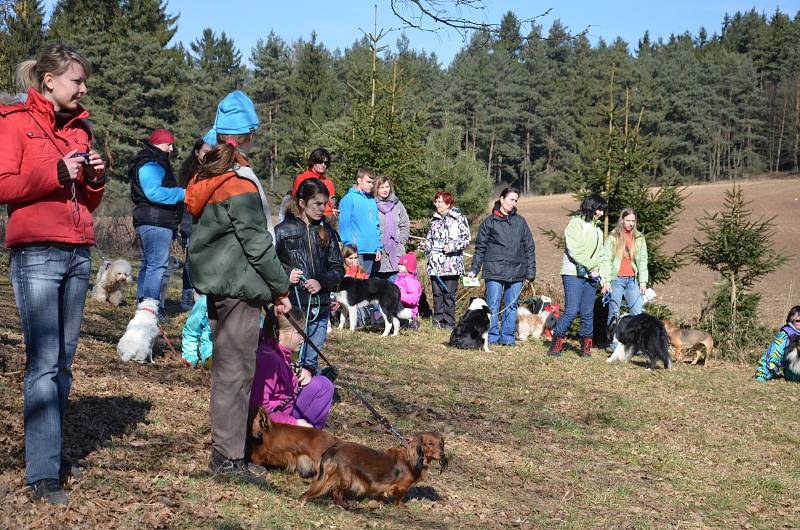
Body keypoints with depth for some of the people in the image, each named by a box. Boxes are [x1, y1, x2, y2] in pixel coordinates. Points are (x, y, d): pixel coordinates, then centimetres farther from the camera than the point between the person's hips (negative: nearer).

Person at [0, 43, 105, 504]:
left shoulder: (80, 128, 18)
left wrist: (96, 179, 3)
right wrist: (57, 173, -14)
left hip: (78, 254, 6)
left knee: (64, 361, 7)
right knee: (43, 362, -9)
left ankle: (52, 451, 15)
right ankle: (44, 472, -8)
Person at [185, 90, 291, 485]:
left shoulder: (207, 177, 11)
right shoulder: (240, 183, -16)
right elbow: (256, 242, -16)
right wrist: (281, 287, -8)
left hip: (216, 282, 9)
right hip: (238, 286, -9)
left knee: (225, 366, 17)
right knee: (236, 371, -5)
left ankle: (225, 447, 27)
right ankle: (229, 459, -2)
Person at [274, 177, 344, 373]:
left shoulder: (328, 233, 12)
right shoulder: (283, 231, -2)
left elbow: (338, 269, 11)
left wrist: (322, 282, -6)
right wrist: (286, 274, -19)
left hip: (320, 309, 4)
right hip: (291, 308, -4)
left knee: (310, 364, 11)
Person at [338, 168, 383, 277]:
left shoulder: (371, 201, 17)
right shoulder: (349, 199, -3)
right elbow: (344, 225, -8)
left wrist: (379, 247, 12)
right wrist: (350, 247, -15)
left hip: (371, 251, 7)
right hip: (357, 251, -7)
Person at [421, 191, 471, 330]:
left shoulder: (459, 219, 0)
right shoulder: (434, 220, 17)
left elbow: (466, 239, -3)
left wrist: (452, 246, -16)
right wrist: (426, 245, 7)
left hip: (452, 263, -5)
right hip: (435, 264, 5)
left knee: (449, 294, -5)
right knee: (437, 293, 5)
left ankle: (449, 323, 1)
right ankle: (437, 322, 10)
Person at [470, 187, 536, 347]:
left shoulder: (520, 222, 11)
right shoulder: (490, 221, 3)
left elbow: (529, 248, 12)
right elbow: (480, 247, 5)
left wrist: (531, 271, 6)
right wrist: (474, 269, 0)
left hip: (516, 272, 3)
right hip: (495, 271, -3)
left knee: (511, 305, 6)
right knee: (493, 305, -2)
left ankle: (508, 337, 14)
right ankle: (492, 337, 5)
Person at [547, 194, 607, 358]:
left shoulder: (597, 229, 21)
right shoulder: (576, 223, -3)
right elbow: (575, 250, -12)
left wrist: (598, 271, 3)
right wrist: (591, 268, -10)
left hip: (591, 276, 7)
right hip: (574, 273, -7)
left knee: (588, 313, 4)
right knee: (571, 311, -12)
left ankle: (586, 347, 11)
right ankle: (556, 343, -2)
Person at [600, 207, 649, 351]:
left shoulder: (639, 238, 11)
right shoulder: (613, 237, 2)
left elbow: (643, 261, 12)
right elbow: (605, 259, -1)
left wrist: (643, 282, 5)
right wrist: (606, 281, -9)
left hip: (633, 280, 3)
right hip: (616, 279, -3)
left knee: (637, 313, -3)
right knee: (614, 313, 0)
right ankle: (614, 347, 4)